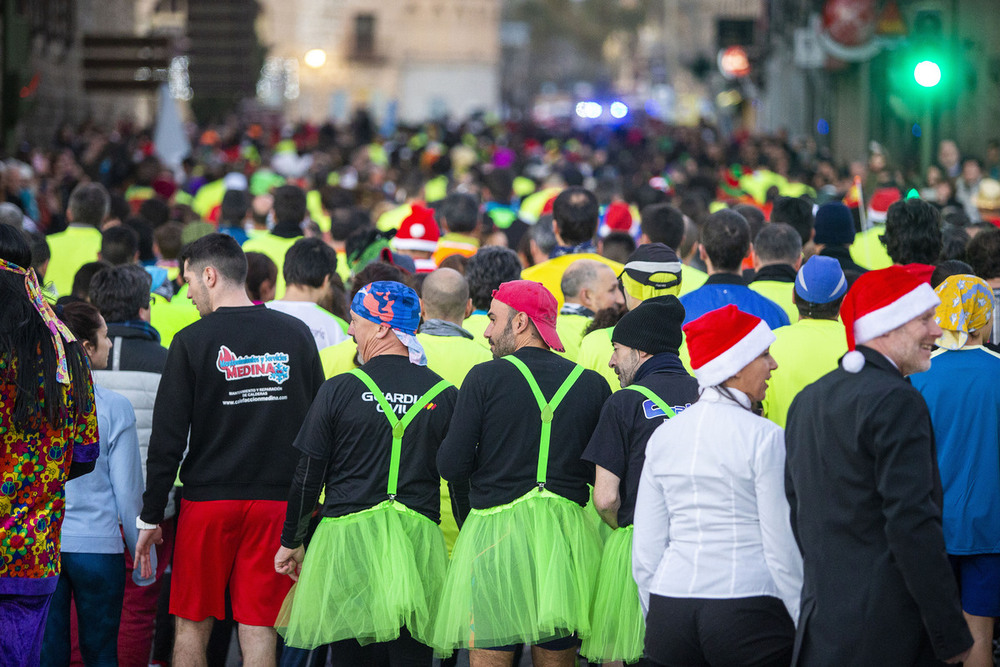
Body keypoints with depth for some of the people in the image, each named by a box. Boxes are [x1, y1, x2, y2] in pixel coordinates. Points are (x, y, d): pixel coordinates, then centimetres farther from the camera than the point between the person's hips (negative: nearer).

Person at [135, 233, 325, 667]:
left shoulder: (192, 342, -6)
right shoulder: (295, 334, 4)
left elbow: (168, 439, -5)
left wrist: (150, 516, 1)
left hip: (208, 501, -2)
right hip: (276, 501, 2)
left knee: (192, 624, 8)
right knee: (258, 628, 2)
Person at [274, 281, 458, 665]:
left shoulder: (339, 390, -4)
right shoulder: (444, 395, 1)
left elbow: (307, 476, 0)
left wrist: (291, 542, 10)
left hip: (349, 535, -2)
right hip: (419, 539, 2)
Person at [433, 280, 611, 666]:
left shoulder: (485, 377, -4)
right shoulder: (592, 385, 5)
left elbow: (451, 464, -7)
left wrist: (468, 500, 13)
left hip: (496, 532, -3)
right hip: (567, 535, 3)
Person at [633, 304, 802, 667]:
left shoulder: (663, 435, 8)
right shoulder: (764, 437, -7)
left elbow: (645, 552, 9)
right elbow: (783, 550, -8)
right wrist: (807, 628, 0)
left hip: (669, 609, 5)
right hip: (748, 607, -5)